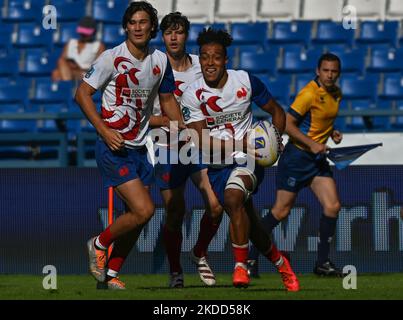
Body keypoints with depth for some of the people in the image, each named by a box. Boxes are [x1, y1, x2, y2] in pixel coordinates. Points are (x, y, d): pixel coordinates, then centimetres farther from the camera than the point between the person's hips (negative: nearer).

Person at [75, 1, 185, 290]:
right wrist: (104, 130, -17)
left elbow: (167, 98, 19)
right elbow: (83, 93, -8)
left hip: (140, 148, 7)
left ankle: (111, 273, 21)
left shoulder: (160, 60, 6)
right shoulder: (112, 58, -12)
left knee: (137, 217, 6)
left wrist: (180, 126, 2)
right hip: (114, 148, -6)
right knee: (144, 210, -16)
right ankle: (99, 244, 7)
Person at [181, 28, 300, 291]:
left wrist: (274, 139, -9)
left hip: (248, 159, -2)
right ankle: (281, 263, 37)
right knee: (250, 225, 9)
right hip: (218, 166, 2)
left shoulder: (246, 81, -5)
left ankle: (241, 266, -19)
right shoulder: (192, 95, -7)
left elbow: (276, 111, 9)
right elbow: (202, 142, -11)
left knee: (233, 197, -32)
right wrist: (241, 143, -23)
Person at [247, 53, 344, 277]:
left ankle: (322, 262, 4)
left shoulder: (336, 94, 9)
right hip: (297, 156, -7)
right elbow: (287, 123, -20)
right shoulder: (310, 93, -17)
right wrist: (312, 144, -24)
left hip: (318, 158, 7)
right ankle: (252, 257, 8)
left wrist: (332, 133, 5)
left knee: (333, 206, -5)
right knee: (282, 210, -4)